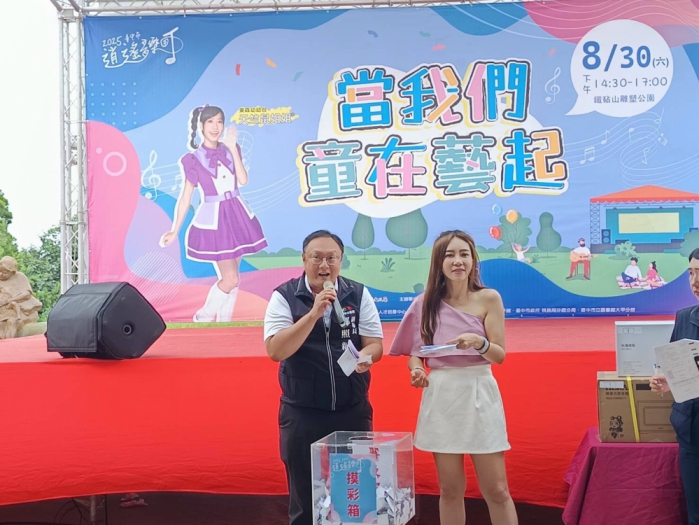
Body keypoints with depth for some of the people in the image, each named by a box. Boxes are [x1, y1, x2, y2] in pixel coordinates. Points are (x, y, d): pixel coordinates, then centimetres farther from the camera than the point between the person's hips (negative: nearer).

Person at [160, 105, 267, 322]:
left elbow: (243, 180, -10)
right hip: (213, 220, -4)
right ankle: (203, 318, 12)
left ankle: (223, 322, 19)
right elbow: (185, 197, -4)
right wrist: (174, 230, -7)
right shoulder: (193, 160, -6)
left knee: (229, 278, 8)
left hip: (237, 216, 5)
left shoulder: (230, 150, 5)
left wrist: (233, 148, -14)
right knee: (230, 279, -8)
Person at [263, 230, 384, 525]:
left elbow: (375, 345, 0)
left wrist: (364, 356, -23)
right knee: (304, 498, 7)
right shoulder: (284, 297, -6)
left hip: (353, 411, 2)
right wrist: (314, 313, -25)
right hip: (302, 414, -2)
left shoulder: (358, 294, 1)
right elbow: (275, 351, -17)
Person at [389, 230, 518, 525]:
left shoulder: (488, 299, -3)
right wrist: (416, 370, -14)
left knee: (496, 490, 0)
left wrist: (479, 342, -25)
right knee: (450, 489, 9)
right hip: (440, 397, 2)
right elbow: (415, 352, 8)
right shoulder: (425, 303, 3)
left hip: (479, 395, -2)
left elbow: (500, 355, -5)